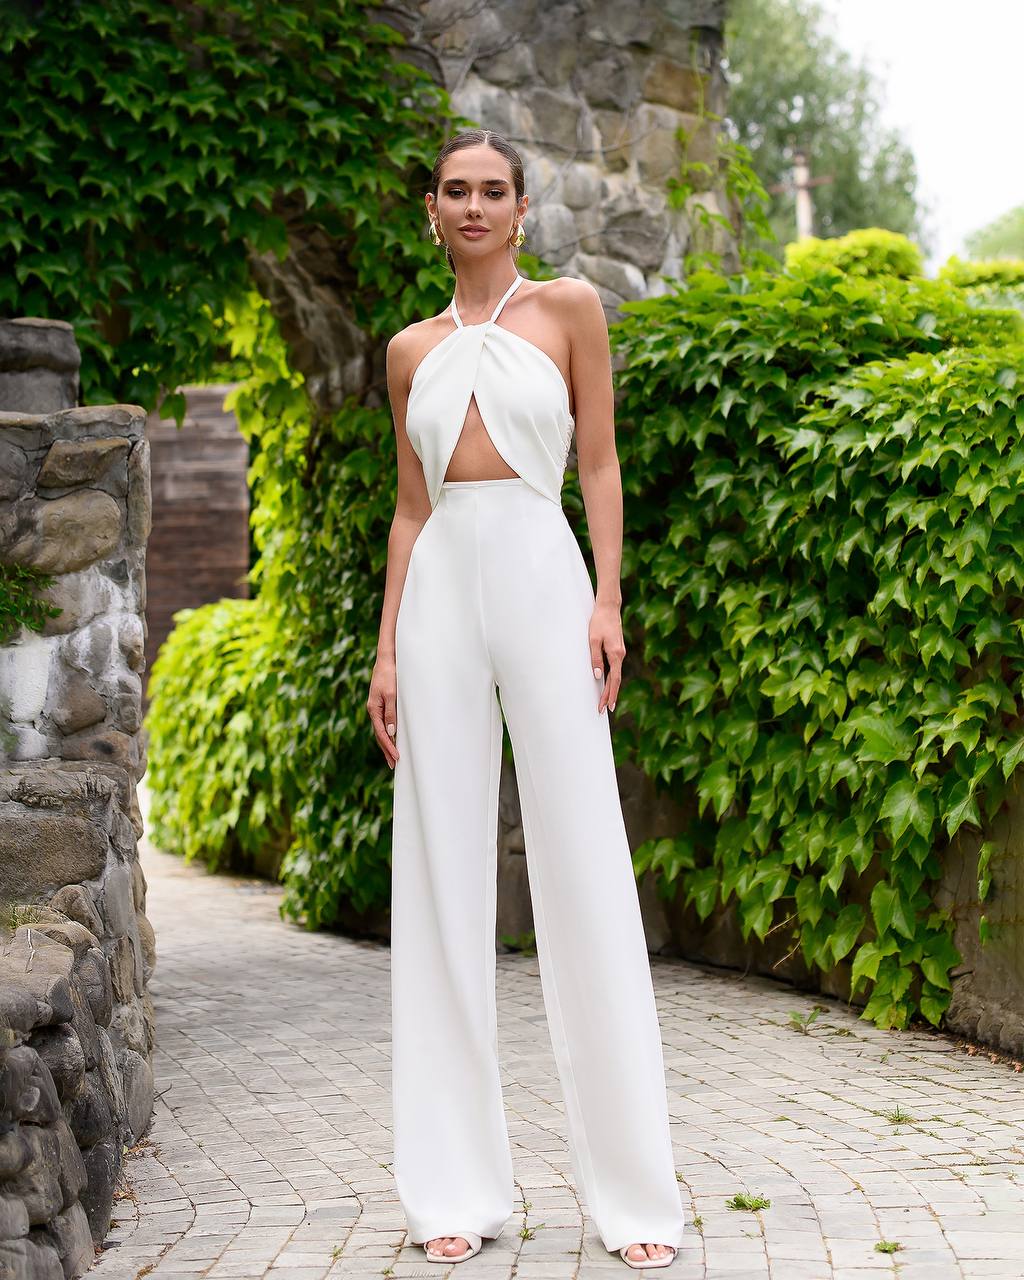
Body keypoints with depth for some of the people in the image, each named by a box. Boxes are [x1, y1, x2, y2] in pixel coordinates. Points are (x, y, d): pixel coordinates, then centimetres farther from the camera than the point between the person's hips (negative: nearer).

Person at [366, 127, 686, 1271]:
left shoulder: (568, 307, 7)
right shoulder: (413, 350, 15)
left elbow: (599, 461, 4)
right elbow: (411, 506, 16)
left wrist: (607, 601, -6)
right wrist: (387, 650, 9)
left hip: (540, 576, -3)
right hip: (440, 592, 3)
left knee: (584, 871, -6)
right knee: (442, 872, 0)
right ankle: (458, 1188, 6)